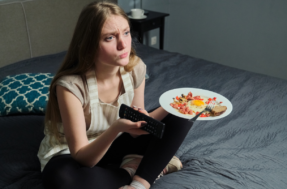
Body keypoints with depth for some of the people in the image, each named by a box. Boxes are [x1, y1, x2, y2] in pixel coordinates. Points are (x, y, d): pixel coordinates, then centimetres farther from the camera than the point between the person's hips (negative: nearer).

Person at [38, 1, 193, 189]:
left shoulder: (136, 68, -15)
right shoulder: (71, 85, -30)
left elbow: (138, 127, -5)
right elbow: (82, 158, -27)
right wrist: (116, 128, -46)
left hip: (112, 145, 4)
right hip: (70, 155, -3)